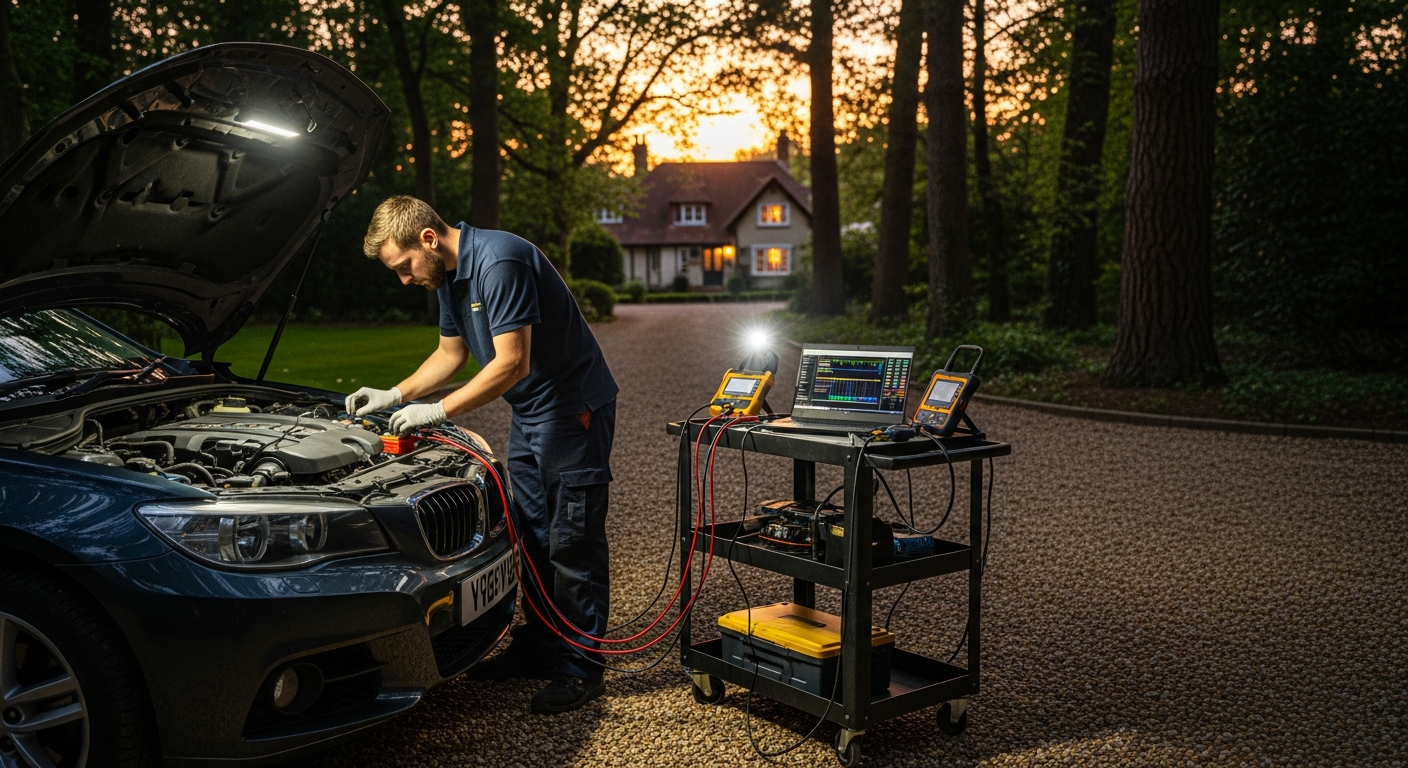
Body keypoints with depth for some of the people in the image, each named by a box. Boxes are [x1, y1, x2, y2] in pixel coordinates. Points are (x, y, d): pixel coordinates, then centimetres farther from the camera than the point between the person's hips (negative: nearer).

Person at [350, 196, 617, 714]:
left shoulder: (500, 262, -24)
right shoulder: (449, 275, 7)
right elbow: (451, 353, 19)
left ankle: (580, 669, 4)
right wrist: (395, 395, 8)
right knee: (532, 537, 15)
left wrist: (439, 411, -23)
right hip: (527, 413, 10)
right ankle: (537, 648, 26)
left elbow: (511, 364, -28)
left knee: (572, 541, -5)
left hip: (572, 408, -10)